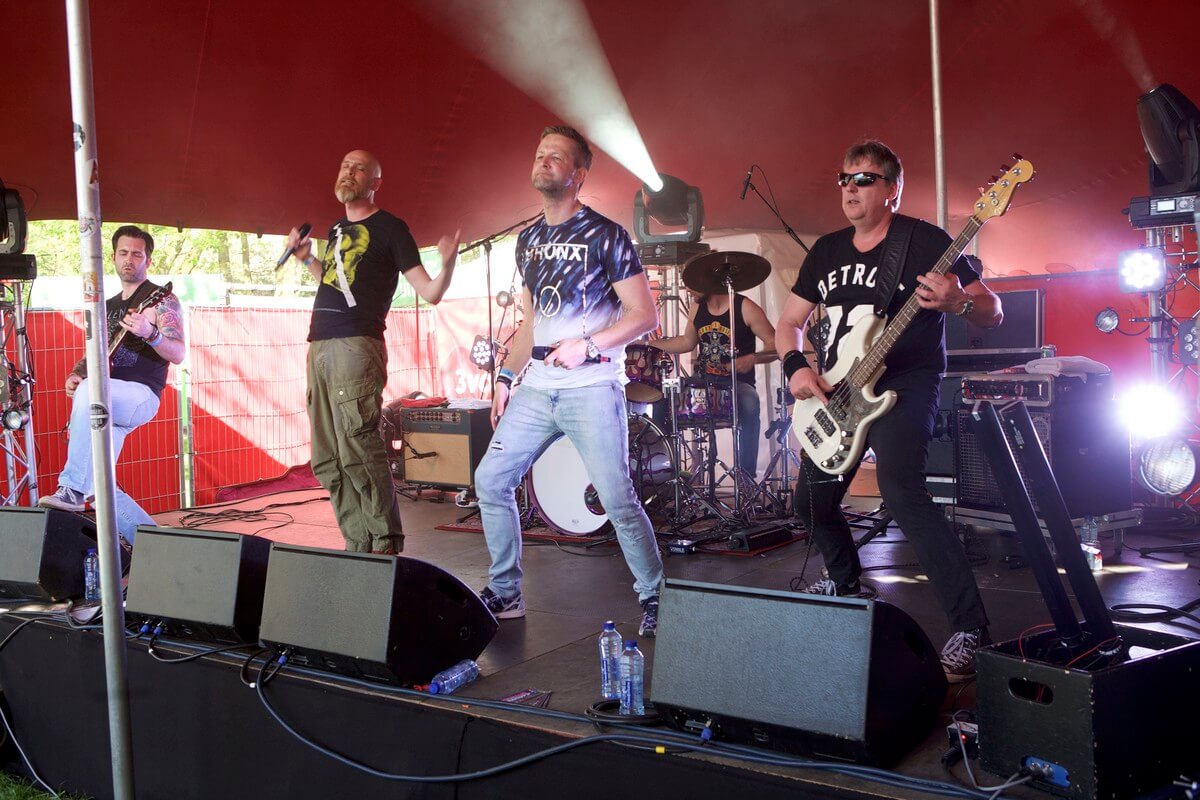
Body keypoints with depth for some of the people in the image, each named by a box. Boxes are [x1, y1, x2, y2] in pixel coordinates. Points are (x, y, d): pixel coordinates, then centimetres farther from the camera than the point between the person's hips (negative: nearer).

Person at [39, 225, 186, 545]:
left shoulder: (161, 300, -1)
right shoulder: (108, 306, 22)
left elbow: (178, 354, -13)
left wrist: (149, 333, -32)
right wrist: (75, 374, 5)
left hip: (140, 396, -7)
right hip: (105, 406, 7)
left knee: (89, 392, -38)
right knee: (96, 481, -4)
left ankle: (72, 490, -36)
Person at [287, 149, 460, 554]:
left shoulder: (389, 228, 2)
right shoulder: (338, 229, 23)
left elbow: (430, 292, -5)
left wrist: (448, 264, -23)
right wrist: (307, 259, 29)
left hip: (356, 346, -8)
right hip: (319, 348, 8)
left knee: (359, 453, -15)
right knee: (329, 463, 6)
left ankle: (388, 548, -5)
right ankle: (360, 550, 12)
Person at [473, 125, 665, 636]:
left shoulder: (604, 235, -5)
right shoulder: (528, 240, 15)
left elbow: (644, 315, -8)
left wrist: (588, 346, -19)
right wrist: (506, 377, 14)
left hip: (592, 389, -7)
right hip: (537, 390, 7)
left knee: (617, 499, -9)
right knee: (490, 481, 4)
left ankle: (654, 599, 9)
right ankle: (505, 593, 18)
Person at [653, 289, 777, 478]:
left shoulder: (745, 308, -9)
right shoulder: (697, 309, 8)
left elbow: (777, 346, -9)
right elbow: (687, 342, 24)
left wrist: (752, 359, -26)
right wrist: (648, 345, 15)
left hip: (737, 382, -5)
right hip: (702, 381, 5)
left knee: (750, 406, -36)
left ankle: (747, 478, -28)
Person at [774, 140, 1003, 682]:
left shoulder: (926, 242, -8)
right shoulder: (827, 250, 10)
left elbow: (993, 314, -9)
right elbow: (789, 322, 16)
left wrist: (959, 302, -32)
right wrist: (796, 367, -4)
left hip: (904, 384, -7)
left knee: (901, 491, -29)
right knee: (812, 502, 14)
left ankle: (971, 630, -25)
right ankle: (847, 585, 43)